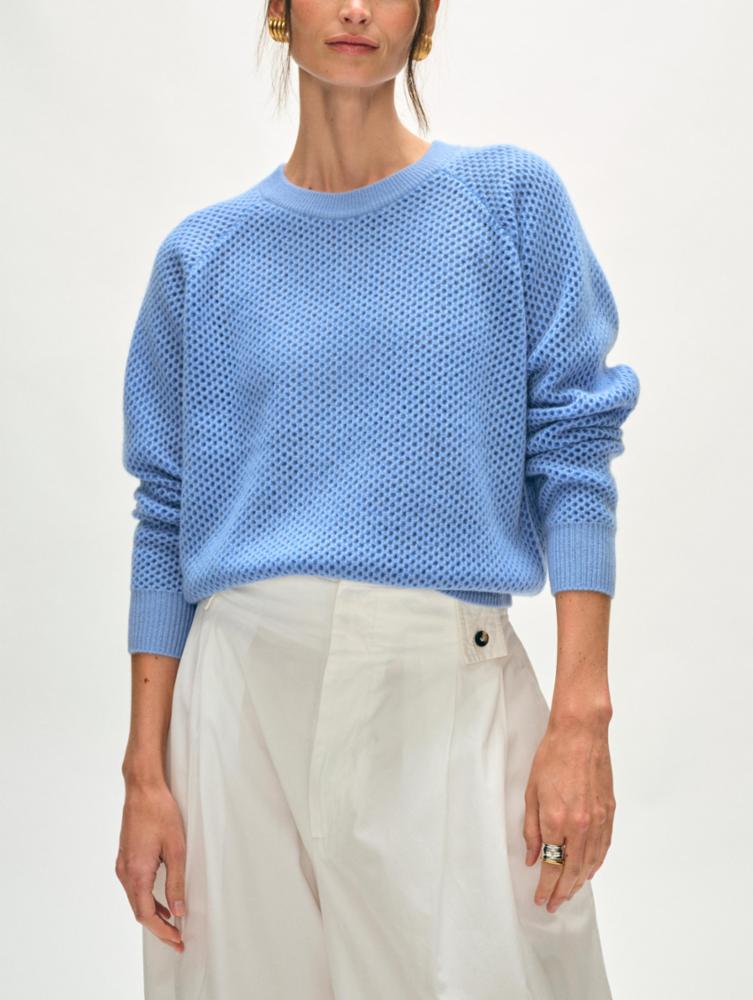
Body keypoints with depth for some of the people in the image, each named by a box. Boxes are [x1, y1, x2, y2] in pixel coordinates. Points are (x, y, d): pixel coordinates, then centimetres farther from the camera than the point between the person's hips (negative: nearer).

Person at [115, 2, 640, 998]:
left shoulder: (512, 198, 3)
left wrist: (582, 713, -11)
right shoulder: (205, 254, 7)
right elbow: (167, 517, 7)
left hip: (450, 691, -1)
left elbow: (573, 455, -1)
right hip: (250, 689, 1)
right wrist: (146, 770, 0)